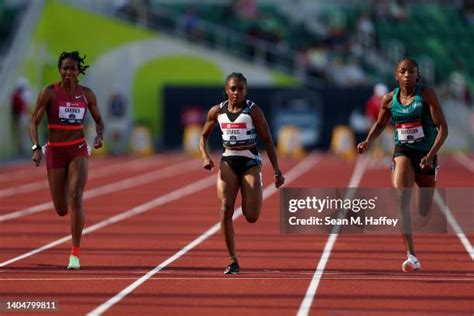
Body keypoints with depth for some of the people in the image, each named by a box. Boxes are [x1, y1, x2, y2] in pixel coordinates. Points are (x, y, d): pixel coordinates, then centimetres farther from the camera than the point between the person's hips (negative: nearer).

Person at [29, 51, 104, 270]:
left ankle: (75, 252, -19)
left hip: (78, 150, 0)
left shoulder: (87, 94, 1)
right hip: (55, 152, 0)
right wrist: (36, 147, -22)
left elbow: (99, 121, 14)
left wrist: (99, 137, -8)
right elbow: (34, 122, -6)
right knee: (61, 210, 2)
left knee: (76, 196, -23)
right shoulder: (49, 92, -6)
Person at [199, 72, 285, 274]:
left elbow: (268, 141, -3)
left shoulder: (253, 111, -5)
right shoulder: (216, 112, 4)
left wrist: (277, 170, -8)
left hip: (250, 162, -2)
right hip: (228, 162, 2)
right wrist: (205, 156, -3)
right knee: (225, 209, -16)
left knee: (251, 217, -12)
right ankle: (233, 261, -9)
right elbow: (204, 136, 17)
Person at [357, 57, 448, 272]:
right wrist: (368, 141, 0)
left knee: (424, 213, 9)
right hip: (403, 151, 1)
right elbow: (380, 124, 20)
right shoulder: (389, 99, 1)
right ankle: (411, 256, -25)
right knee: (401, 201, -24)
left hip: (426, 155, -1)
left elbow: (442, 127, -11)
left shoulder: (426, 94, -8)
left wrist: (431, 155, -22)